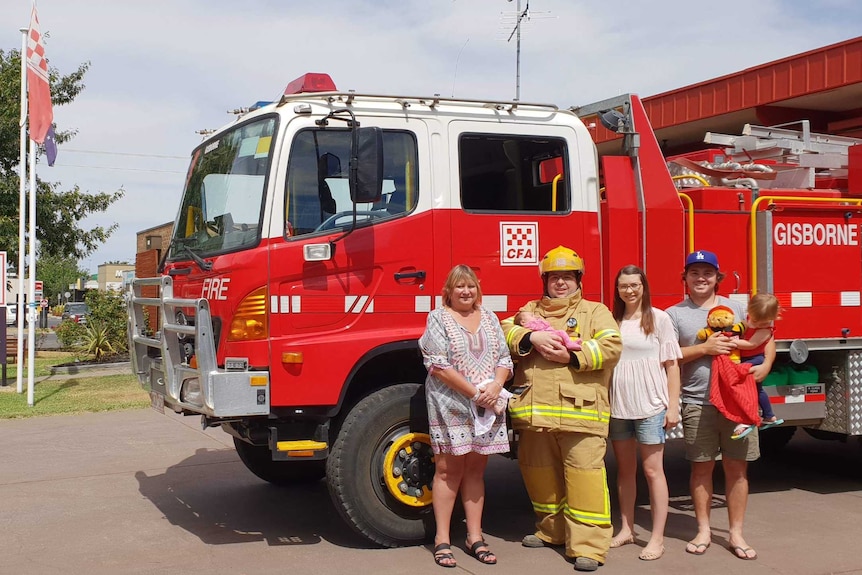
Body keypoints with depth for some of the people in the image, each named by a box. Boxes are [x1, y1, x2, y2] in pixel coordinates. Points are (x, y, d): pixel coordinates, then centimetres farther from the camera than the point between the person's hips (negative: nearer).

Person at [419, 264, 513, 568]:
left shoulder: (489, 318, 14)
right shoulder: (438, 318, -2)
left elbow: (504, 358, 10)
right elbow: (439, 365, -11)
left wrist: (495, 386, -10)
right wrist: (474, 392, -15)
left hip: (487, 407, 4)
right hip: (450, 405, -4)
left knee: (475, 469, 9)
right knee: (448, 469, -2)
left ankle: (475, 537, 14)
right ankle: (442, 540, 4)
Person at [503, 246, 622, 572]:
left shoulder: (595, 312, 9)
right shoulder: (530, 311, 20)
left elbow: (611, 346, -6)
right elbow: (506, 331, 4)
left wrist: (572, 356, -14)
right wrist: (532, 338, -14)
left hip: (580, 411, -4)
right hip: (535, 411, 4)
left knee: (584, 476, -9)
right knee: (540, 473, 14)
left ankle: (588, 545, -6)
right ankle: (551, 530, 31)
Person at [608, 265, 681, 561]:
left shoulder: (659, 319, -2)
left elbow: (671, 365, -2)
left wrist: (673, 406, -6)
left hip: (650, 405, -4)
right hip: (618, 406, 4)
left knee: (653, 470, -1)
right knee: (624, 469, 12)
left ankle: (657, 538, 5)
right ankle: (627, 529, 23)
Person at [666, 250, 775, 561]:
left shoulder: (736, 307, 11)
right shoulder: (674, 313, 2)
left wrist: (766, 365, 0)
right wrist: (704, 348, -13)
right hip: (698, 404, -2)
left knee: (737, 466, 4)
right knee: (702, 466, 5)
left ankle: (736, 533, 13)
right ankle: (703, 531, 17)